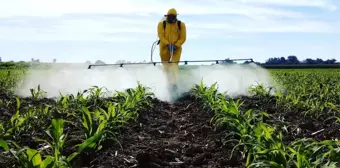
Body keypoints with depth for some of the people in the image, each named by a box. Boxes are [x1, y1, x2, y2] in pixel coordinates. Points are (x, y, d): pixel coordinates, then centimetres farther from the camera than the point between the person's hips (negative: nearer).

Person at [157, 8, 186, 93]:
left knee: (174, 65, -16)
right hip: (164, 48, 2)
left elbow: (183, 38, -4)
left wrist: (175, 45, -19)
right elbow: (161, 36, -11)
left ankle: (174, 84, -24)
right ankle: (170, 82, 26)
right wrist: (168, 44, -25)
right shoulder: (161, 24, -1)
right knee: (166, 66, 10)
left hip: (176, 48, -2)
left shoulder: (181, 25, -1)